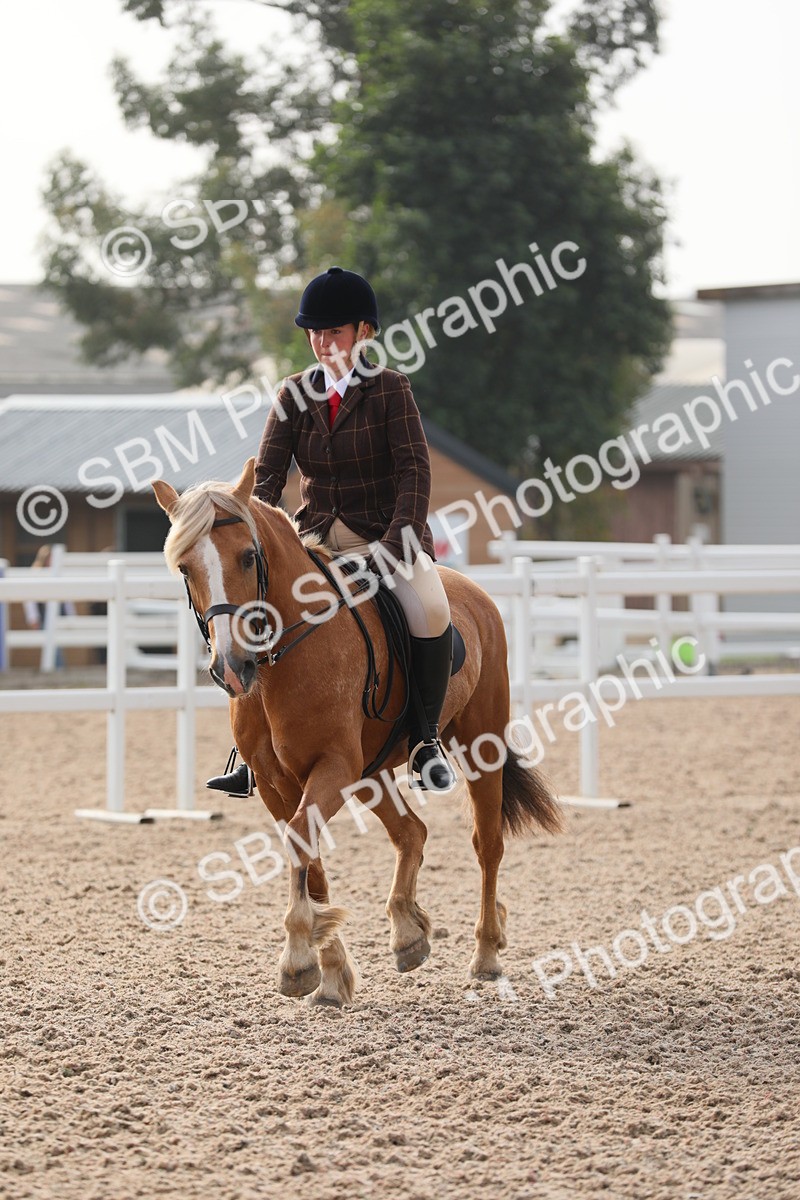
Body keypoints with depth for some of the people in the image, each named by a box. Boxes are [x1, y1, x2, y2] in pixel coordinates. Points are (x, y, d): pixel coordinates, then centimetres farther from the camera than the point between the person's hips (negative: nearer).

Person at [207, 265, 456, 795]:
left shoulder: (390, 388, -5)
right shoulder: (295, 394, 6)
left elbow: (414, 469, -13)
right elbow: (268, 473, -1)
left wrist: (395, 543, -27)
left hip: (386, 536, -4)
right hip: (318, 537, 4)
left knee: (431, 611, -32)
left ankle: (427, 740, -15)